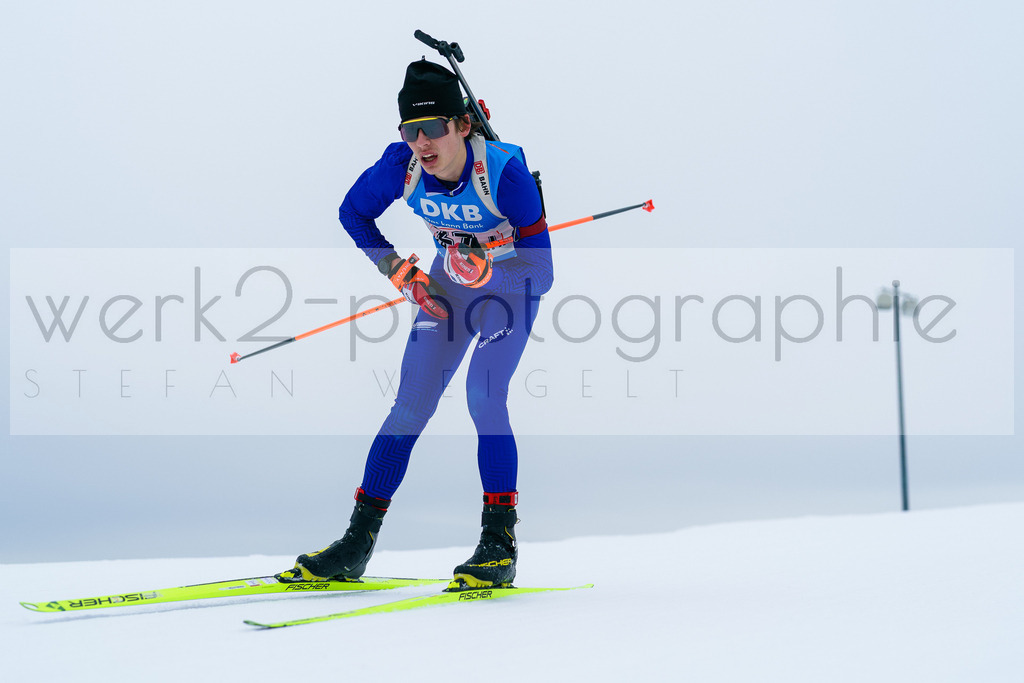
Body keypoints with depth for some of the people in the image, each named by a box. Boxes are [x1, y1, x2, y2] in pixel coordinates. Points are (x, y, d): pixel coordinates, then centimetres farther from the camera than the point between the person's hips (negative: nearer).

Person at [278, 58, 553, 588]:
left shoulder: (504, 171, -32)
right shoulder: (402, 165, -22)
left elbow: (539, 272, -27)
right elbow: (353, 213, 0)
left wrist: (486, 266, -39)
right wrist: (401, 273, -6)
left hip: (511, 286, -4)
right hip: (448, 284, 4)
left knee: (484, 396, -22)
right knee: (410, 406, 0)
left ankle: (499, 542, -12)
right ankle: (358, 544, 7)